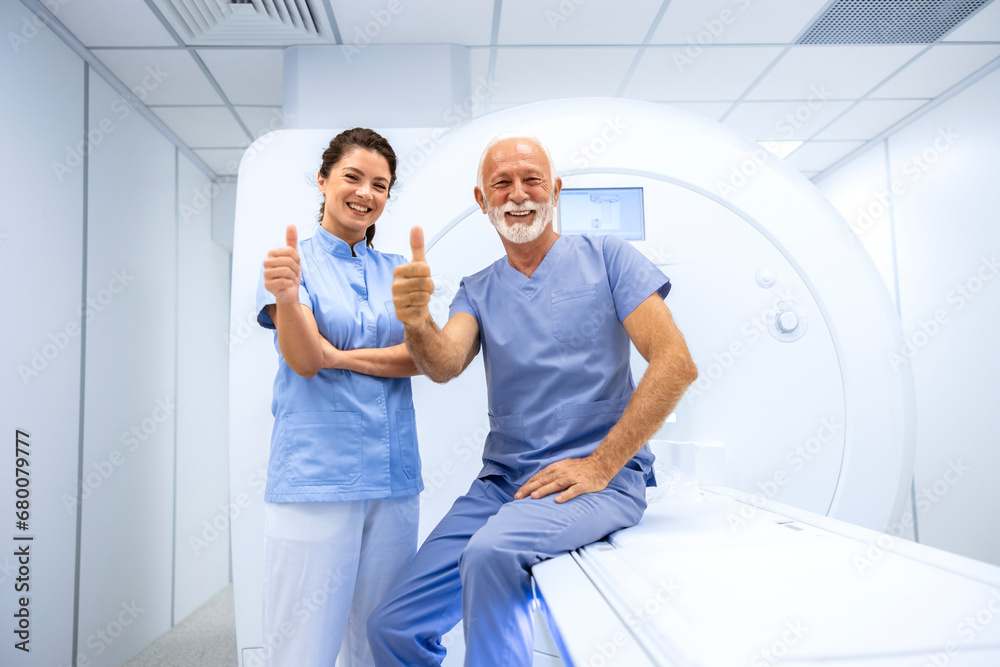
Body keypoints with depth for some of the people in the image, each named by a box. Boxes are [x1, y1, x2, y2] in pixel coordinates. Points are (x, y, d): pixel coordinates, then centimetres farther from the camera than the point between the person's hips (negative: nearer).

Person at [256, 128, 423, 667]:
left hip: (393, 475, 4)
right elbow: (303, 360, -12)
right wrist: (286, 297, -31)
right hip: (315, 474, -4)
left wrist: (337, 356, -11)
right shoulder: (292, 260, 2)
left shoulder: (395, 270, 13)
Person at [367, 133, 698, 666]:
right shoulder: (477, 291, 11)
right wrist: (416, 324, -32)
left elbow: (676, 364, -8)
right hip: (501, 481, 4)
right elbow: (445, 366, -9)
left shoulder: (606, 257, 0)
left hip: (602, 478, -4)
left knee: (492, 552, -33)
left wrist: (600, 466, -13)